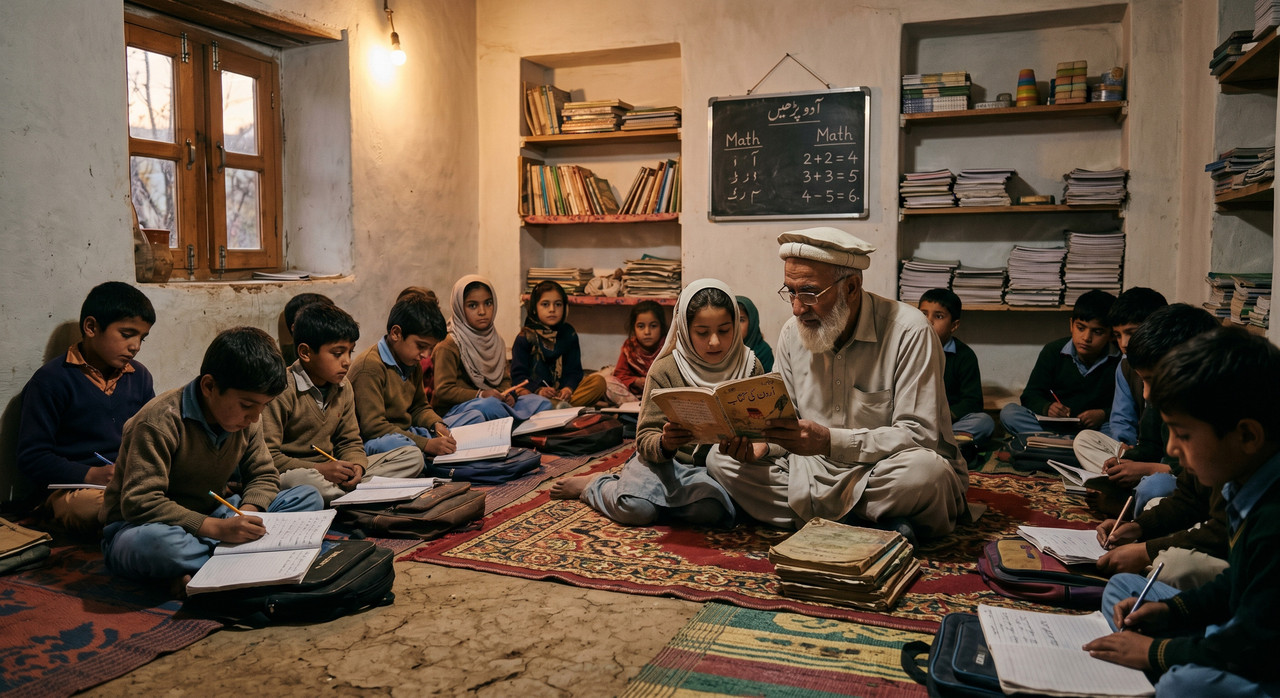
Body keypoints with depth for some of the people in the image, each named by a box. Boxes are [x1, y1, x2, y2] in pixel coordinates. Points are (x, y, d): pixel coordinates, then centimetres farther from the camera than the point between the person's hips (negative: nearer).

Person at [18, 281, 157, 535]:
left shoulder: (140, 376, 18)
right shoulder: (51, 379, 0)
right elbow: (31, 456, -5)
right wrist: (92, 475, -17)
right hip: (74, 489, -4)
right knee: (85, 508, -41)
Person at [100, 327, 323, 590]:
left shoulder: (246, 420, -1)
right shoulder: (159, 422, -24)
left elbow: (264, 476, 6)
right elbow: (140, 503, -28)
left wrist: (247, 513, -18)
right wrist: (217, 528, -36)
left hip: (211, 517, 7)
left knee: (309, 498, -7)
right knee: (152, 542, -45)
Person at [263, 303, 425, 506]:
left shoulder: (343, 387, 9)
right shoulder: (283, 390, -14)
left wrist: (356, 465, -8)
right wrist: (320, 470, -23)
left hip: (329, 470, 7)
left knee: (412, 455, -2)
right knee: (299, 479, -45)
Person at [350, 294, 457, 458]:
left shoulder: (413, 364, 13)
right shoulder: (369, 366, -17)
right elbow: (373, 426, -25)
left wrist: (436, 424, -2)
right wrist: (426, 444, -30)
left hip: (407, 434, 9)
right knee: (389, 444, -45)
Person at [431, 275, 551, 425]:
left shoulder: (496, 341, 14)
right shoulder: (449, 345, -8)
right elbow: (443, 390, -12)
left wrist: (506, 394, -6)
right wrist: (479, 395, -21)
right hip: (454, 410, -6)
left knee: (541, 402, -11)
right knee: (489, 405, -38)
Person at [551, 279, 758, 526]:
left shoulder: (750, 367, -1)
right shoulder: (665, 370, -9)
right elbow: (645, 440, -11)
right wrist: (664, 443, -34)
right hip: (667, 460, -2)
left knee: (711, 508, -32)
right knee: (635, 508, -31)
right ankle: (595, 484, 8)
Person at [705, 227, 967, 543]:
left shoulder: (908, 331, -16)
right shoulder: (792, 333, 2)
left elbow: (919, 436, -21)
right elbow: (784, 420, 9)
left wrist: (829, 441, -32)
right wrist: (761, 443, -16)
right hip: (820, 469, 6)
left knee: (924, 471, -40)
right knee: (720, 460, -11)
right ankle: (872, 522, -17)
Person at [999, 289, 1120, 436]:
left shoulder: (1120, 361, -2)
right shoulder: (1053, 351, 3)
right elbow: (1031, 395, 3)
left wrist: (1103, 415, -20)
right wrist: (1047, 408, -20)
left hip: (1098, 428, -2)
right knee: (1009, 413, -25)